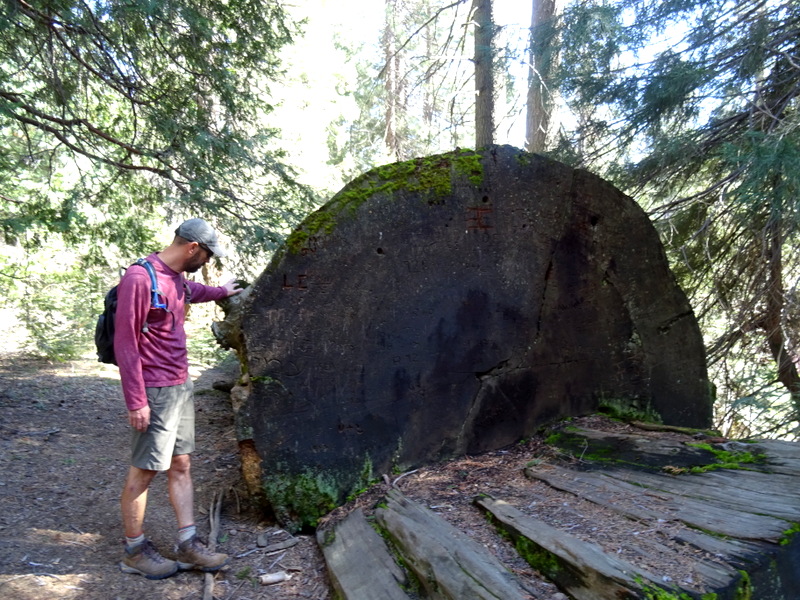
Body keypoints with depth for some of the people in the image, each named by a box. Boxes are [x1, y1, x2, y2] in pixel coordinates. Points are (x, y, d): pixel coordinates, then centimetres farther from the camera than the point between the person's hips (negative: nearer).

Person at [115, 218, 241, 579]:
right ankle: (134, 551, 21)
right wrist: (136, 402, -19)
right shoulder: (139, 279, -18)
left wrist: (221, 291, 53)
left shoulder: (176, 278, 9)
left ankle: (188, 545, 20)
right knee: (143, 471, 4)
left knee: (181, 465, 11)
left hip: (181, 387, 9)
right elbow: (125, 343, -19)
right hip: (155, 393, -9)